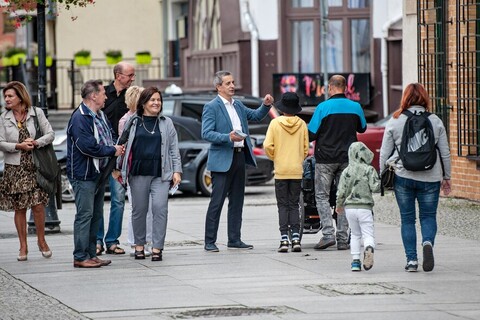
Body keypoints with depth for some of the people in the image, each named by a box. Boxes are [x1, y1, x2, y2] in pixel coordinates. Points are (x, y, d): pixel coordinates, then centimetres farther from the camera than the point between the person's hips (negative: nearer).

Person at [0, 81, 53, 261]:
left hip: (35, 166, -1)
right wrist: (19, 146, -14)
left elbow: (50, 134, 1)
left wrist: (36, 143, -15)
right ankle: (23, 246, 11)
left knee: (37, 204, -7)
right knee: (19, 208, 3)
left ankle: (41, 240, 13)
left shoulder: (36, 113, 2)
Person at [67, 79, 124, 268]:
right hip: (83, 175, -10)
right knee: (85, 215, -8)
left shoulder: (100, 116, 13)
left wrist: (116, 148, 4)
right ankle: (80, 257, -5)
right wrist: (112, 151, -15)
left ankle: (91, 254, 19)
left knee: (96, 215, 13)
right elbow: (87, 146, -25)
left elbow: (109, 138, 25)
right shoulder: (80, 118, -17)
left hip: (99, 173, 10)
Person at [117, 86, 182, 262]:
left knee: (160, 208, -11)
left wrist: (177, 170, 2)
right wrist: (119, 168, 7)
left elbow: (174, 149, 11)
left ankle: (157, 247, -7)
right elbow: (123, 146, 12)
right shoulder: (132, 123, 9)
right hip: (139, 172, 0)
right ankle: (139, 245, 18)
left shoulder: (166, 123, 12)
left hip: (161, 174, 0)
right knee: (139, 210, 5)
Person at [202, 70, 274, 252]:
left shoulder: (238, 105, 16)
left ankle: (234, 240, 16)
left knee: (237, 201, 10)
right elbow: (206, 133, -14)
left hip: (240, 157, 7)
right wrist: (228, 137, -26)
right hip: (222, 160, -7)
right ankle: (210, 242, -3)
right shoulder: (212, 107, -7)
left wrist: (266, 105, 7)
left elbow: (255, 116, 26)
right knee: (217, 202, -6)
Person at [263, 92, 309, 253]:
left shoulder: (275, 123, -5)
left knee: (283, 206, 2)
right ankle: (296, 238, -2)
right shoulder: (302, 124, 0)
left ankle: (284, 239, -6)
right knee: (294, 205, 8)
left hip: (281, 171, -2)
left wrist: (274, 157, 8)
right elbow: (306, 148, 4)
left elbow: (268, 146, -10)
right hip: (297, 170, 2)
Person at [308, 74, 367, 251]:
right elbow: (362, 128, 19)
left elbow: (311, 134, -8)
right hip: (347, 159, 4)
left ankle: (328, 234, -12)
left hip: (325, 158, -4)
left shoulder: (323, 107, -11)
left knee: (322, 196, 3)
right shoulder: (356, 107, 2)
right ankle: (343, 239, 5)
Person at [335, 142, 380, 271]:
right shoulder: (369, 170, -5)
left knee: (355, 234, 17)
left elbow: (341, 191, 3)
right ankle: (369, 249, -35)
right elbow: (375, 187, -11)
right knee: (368, 233, -2)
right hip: (364, 207, -3)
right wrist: (378, 181, 11)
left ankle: (355, 260, 8)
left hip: (349, 207, 3)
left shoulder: (346, 171, 3)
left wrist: (339, 205, 17)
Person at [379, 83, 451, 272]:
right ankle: (428, 242, -19)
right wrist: (446, 177, 16)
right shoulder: (435, 121, 2)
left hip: (403, 177, 0)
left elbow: (384, 153, 3)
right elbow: (445, 152, 6)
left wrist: (382, 175, 15)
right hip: (430, 177, 1)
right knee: (428, 216, 10)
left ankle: (411, 260, 4)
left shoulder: (395, 122, 0)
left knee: (407, 219, 8)